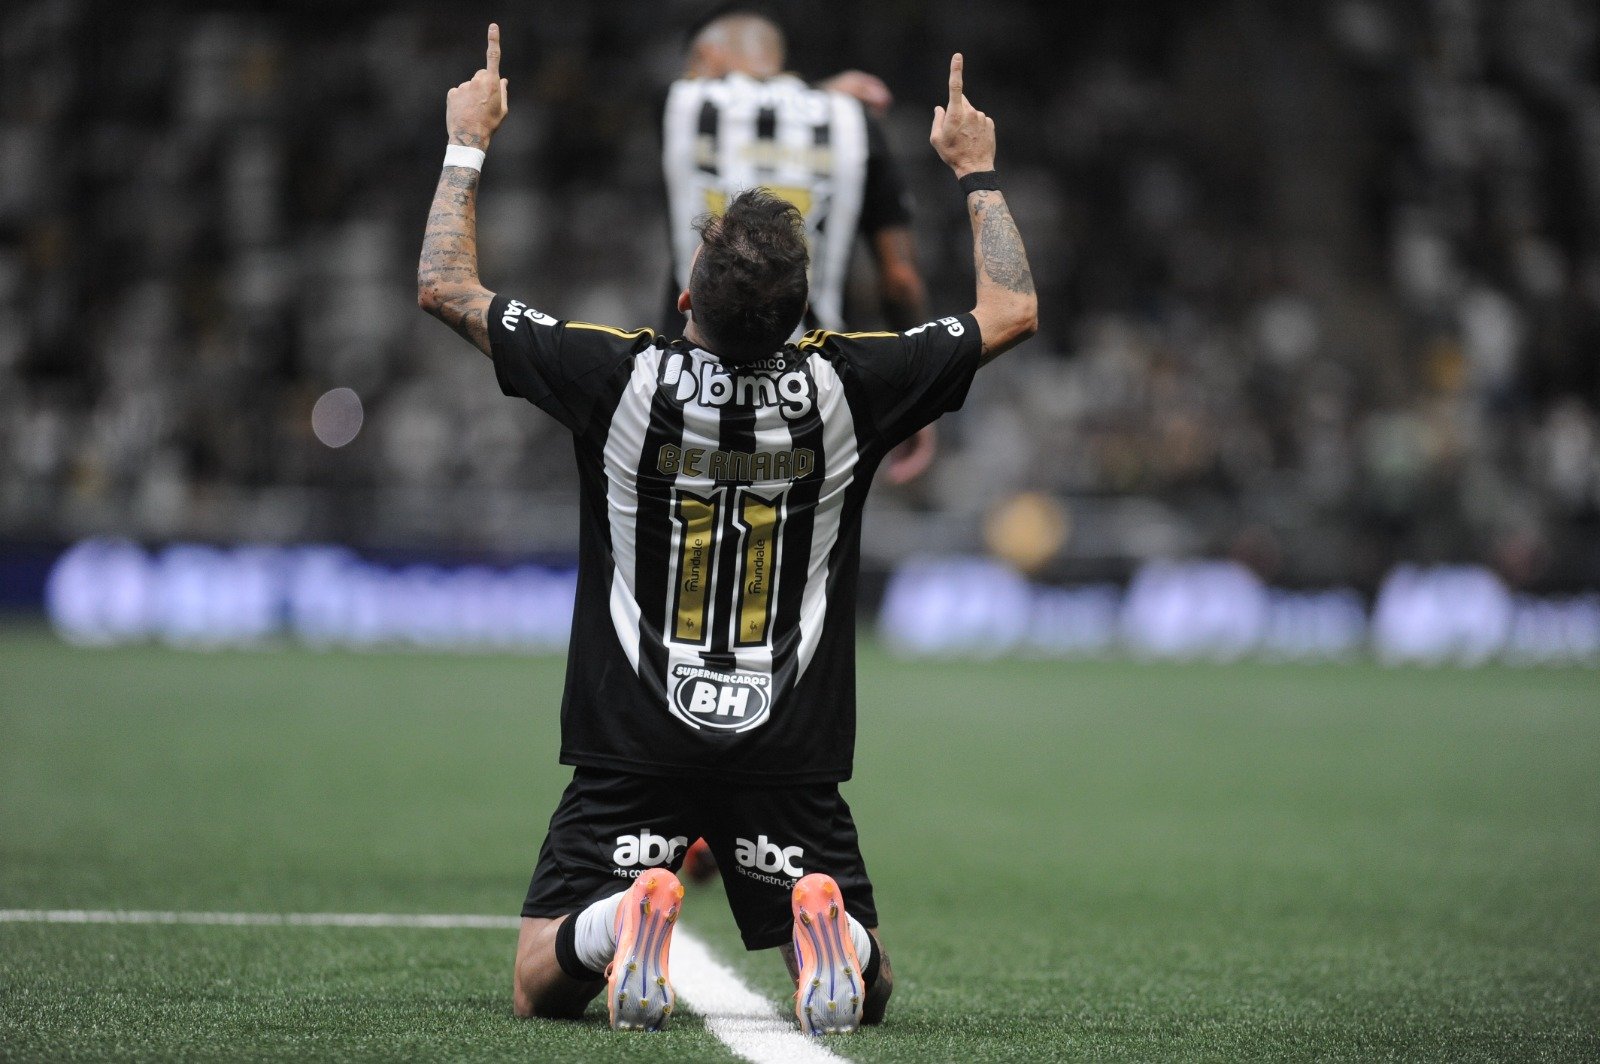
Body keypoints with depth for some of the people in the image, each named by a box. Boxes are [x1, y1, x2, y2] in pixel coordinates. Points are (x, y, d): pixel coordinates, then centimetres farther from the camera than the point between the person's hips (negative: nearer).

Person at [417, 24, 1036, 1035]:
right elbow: (1013, 313, 10)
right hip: (793, 756, 1)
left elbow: (445, 286, 3)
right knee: (871, 988, 11)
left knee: (540, 985, 7)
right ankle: (829, 932, -24)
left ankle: (624, 919, -25)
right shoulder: (843, 385, -6)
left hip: (630, 754, -1)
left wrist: (468, 145, 16)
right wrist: (979, 170, 22)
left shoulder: (622, 376, -9)